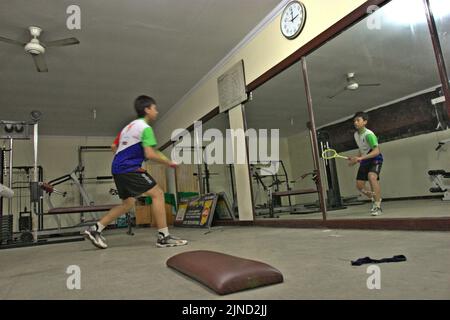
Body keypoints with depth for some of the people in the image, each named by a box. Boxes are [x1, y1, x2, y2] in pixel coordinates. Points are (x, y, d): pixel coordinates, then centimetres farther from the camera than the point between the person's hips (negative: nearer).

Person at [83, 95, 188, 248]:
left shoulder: (129, 126, 21)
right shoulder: (145, 128, -7)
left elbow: (114, 146, 25)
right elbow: (150, 154, -17)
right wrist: (168, 162, -6)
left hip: (117, 168, 10)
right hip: (130, 168, -10)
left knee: (127, 203, 17)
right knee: (157, 194, -10)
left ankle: (95, 229, 18)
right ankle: (163, 237, -12)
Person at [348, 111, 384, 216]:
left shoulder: (369, 134, -22)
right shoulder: (356, 135, 3)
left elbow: (376, 151, -30)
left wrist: (361, 158, -37)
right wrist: (356, 159, 6)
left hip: (375, 159, -8)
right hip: (364, 161, 8)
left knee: (372, 176, -36)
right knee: (359, 185, 2)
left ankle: (377, 206, -27)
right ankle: (375, 199, 31)